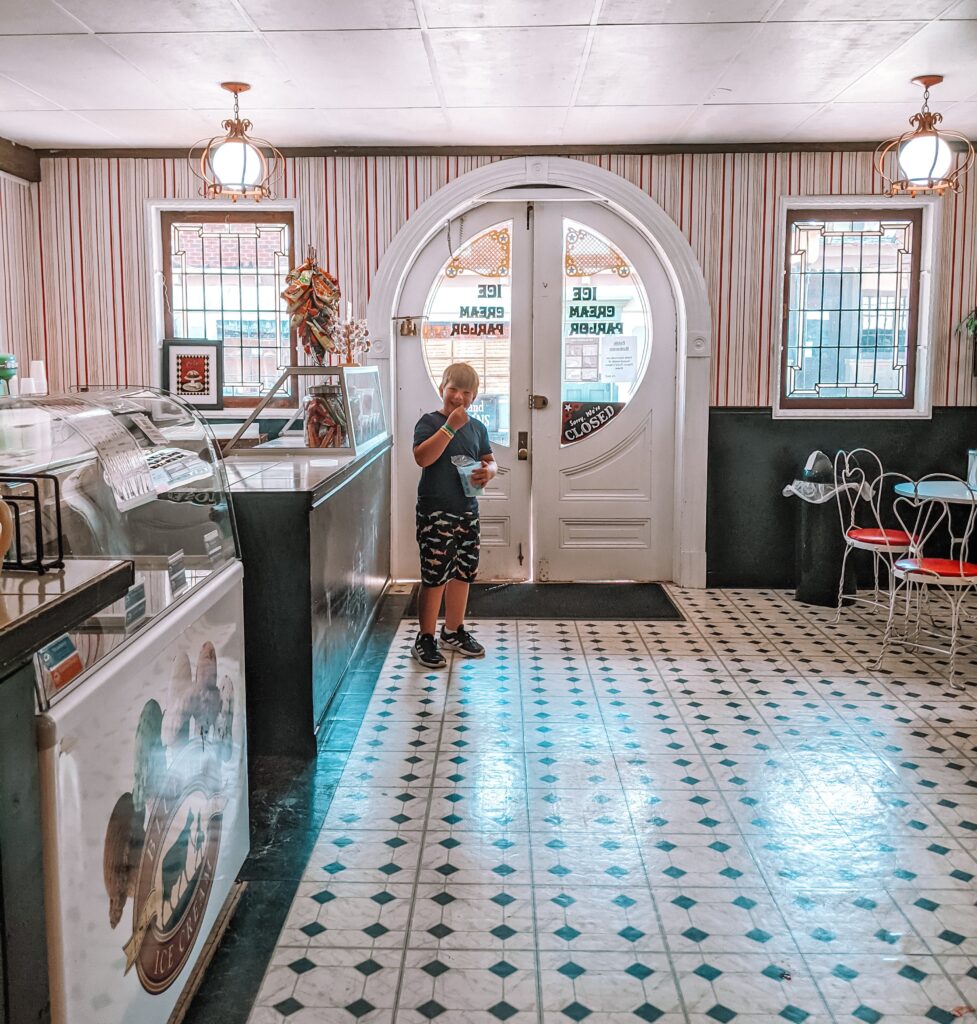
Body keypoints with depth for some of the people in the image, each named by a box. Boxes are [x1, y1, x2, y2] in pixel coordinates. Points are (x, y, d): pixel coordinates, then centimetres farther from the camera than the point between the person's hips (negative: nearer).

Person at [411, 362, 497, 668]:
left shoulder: (477, 427, 11)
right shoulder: (430, 422, -8)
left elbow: (489, 460, 20)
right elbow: (422, 457, -23)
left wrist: (488, 471, -4)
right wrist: (451, 426, -24)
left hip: (467, 509, 7)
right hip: (435, 512, -7)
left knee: (463, 572, 14)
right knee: (435, 575, -5)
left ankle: (453, 631, 30)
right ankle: (424, 640, 6)